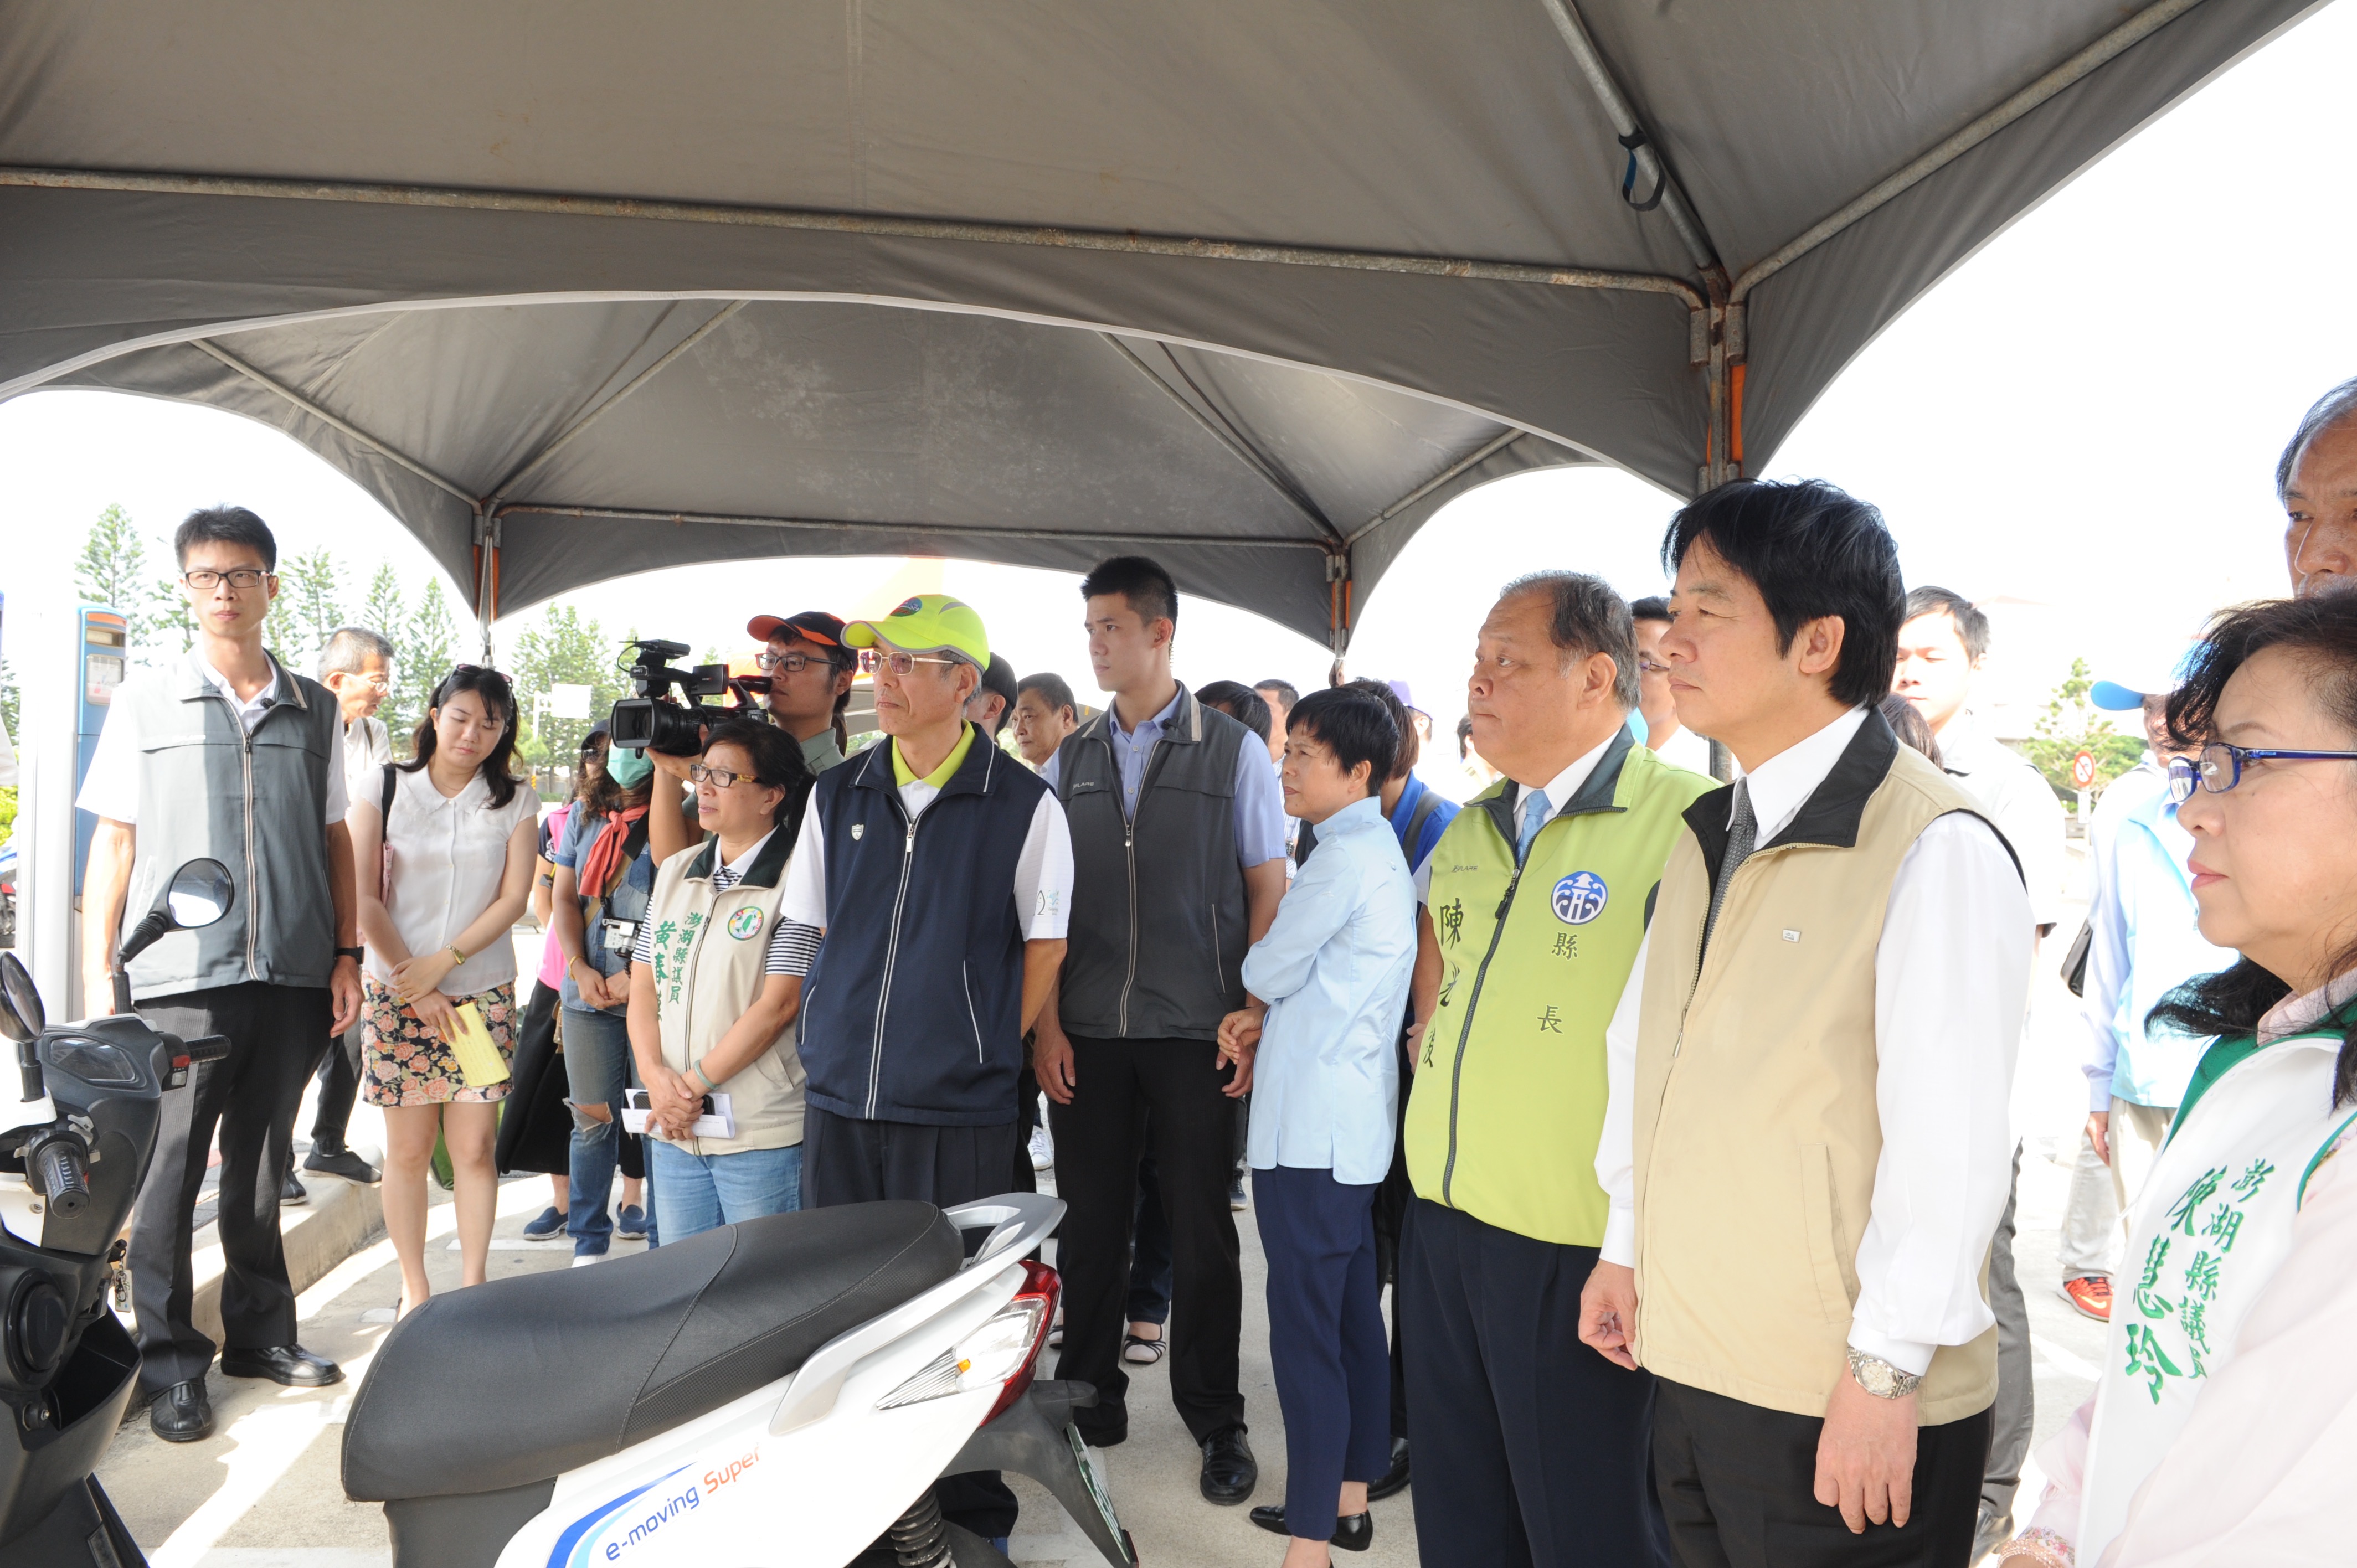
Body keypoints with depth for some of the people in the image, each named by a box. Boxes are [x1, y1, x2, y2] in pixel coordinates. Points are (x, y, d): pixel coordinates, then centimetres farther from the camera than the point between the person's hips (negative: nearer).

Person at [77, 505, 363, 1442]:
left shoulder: (315, 711, 10)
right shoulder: (144, 704, 4)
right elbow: (113, 841, 4)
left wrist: (347, 955, 8)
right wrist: (97, 974, -1)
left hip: (292, 976, 2)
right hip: (178, 978, -2)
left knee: (261, 1162, 12)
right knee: (169, 1171, 1)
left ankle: (258, 1331, 24)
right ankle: (170, 1364, 12)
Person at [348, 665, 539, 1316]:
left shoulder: (515, 801, 6)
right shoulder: (384, 790, 2)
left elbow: (513, 898, -1)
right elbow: (363, 898, -2)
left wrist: (442, 963, -11)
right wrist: (414, 985, -7)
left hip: (484, 993, 1)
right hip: (397, 990, -1)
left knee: (475, 1146, 0)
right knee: (408, 1150, 4)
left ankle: (473, 1285, 12)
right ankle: (414, 1288, 17)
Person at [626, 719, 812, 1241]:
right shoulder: (675, 871, 13)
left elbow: (778, 1005, -14)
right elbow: (643, 986, 10)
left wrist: (694, 1084, -13)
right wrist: (656, 1077, -6)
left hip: (762, 1134, -6)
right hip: (672, 1128, 6)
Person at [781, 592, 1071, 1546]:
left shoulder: (1025, 805, -5)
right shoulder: (836, 796, 8)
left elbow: (1044, 946, 0)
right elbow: (811, 929, 15)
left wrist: (985, 1046, -3)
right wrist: (842, 1031, 8)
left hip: (957, 1109, -4)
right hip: (839, 1097, 4)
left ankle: (971, 1511, 20)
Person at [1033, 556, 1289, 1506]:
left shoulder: (1235, 752, 1)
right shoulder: (1070, 762, 9)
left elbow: (1269, 893, 0)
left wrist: (1250, 1019, -7)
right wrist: (1048, 1025, -1)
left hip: (1195, 1033, -2)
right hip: (1087, 1034, 3)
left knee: (1201, 1229, 7)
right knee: (1089, 1222, 9)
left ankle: (1215, 1419, 23)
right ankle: (1090, 1401, 27)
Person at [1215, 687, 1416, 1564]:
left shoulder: (1347, 857, -17)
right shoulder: (1378, 850, 15)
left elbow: (1269, 967, -12)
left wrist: (1258, 1005, 10)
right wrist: (1260, 1016, 3)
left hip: (1311, 1134, -10)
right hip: (1352, 1127, 10)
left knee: (1305, 1334, -4)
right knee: (1353, 1317, 17)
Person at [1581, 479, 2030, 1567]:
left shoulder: (1936, 849, -16)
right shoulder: (1707, 839, 9)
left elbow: (1951, 1140, -18)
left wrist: (1887, 1370, -15)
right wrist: (1626, 1248, 15)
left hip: (1843, 1410, -7)